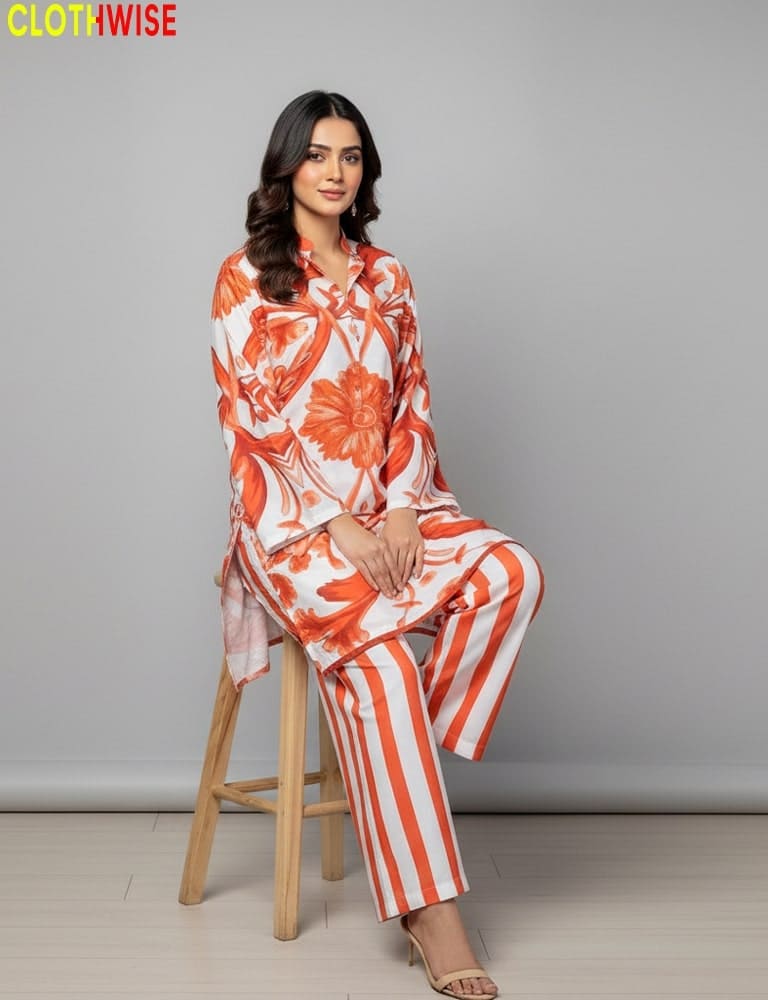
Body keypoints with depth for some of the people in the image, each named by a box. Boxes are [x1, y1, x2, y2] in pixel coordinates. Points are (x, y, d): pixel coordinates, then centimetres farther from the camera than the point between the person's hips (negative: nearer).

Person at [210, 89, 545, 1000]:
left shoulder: (387, 277, 15)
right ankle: (431, 909, -23)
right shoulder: (245, 278, 1)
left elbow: (413, 404, 10)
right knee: (378, 653, -29)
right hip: (293, 516, -4)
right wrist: (339, 523, -16)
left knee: (511, 573, -25)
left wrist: (402, 508, -8)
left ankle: (400, 766, -15)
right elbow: (255, 421, -7)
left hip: (390, 507, 5)